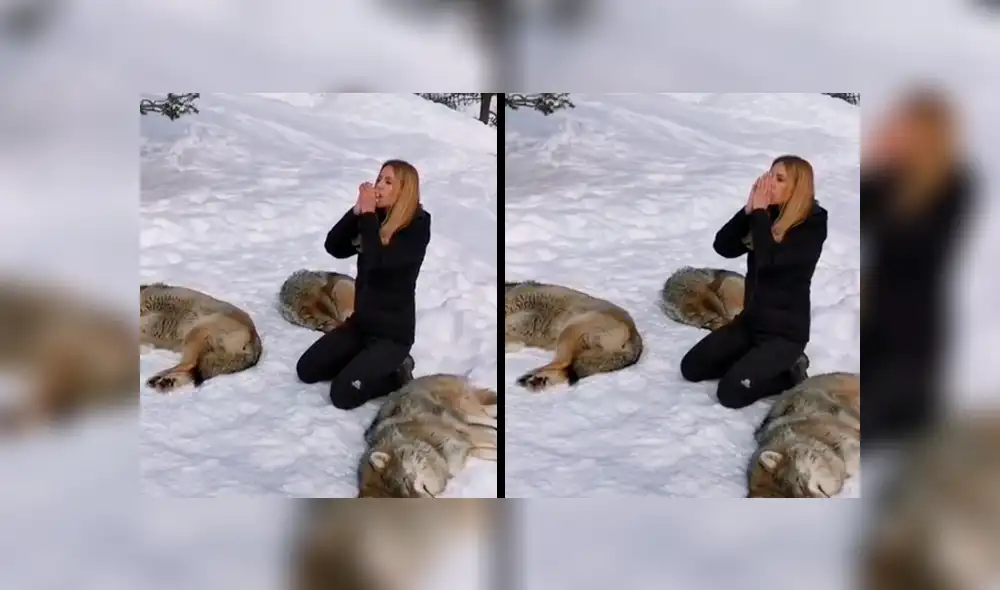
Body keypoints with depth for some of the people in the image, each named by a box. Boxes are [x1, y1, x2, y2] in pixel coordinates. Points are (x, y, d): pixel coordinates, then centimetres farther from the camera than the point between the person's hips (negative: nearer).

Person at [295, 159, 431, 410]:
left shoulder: (417, 226, -17)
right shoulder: (375, 218, 4)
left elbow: (378, 261, -29)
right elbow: (334, 247, -3)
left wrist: (368, 214, -23)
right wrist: (357, 211, -14)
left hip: (393, 331, -7)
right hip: (361, 321, 7)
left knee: (342, 394, -15)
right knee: (306, 370, 6)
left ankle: (396, 373, 6)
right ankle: (366, 361, 18)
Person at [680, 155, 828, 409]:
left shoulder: (812, 226, -17)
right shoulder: (767, 216, 3)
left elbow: (767, 258, -31)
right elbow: (723, 246, -5)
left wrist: (759, 211, -21)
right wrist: (749, 209, -15)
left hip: (786, 331, -7)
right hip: (751, 321, 7)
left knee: (731, 392, -17)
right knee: (691, 367, 2)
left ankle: (790, 373, 4)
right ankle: (753, 361, 15)